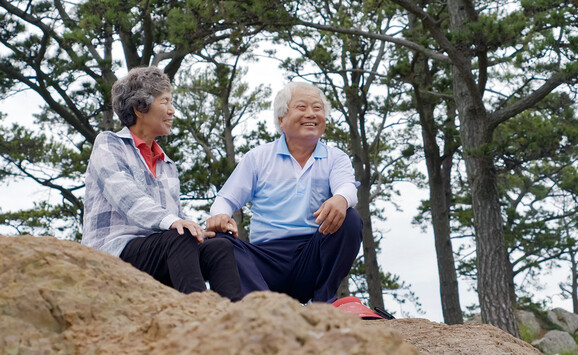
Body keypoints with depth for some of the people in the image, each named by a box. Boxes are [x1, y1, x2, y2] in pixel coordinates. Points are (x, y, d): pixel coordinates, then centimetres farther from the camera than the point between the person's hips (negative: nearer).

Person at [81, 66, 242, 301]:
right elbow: (125, 196, -13)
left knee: (220, 247, -23)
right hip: (114, 251, -6)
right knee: (178, 239, -35)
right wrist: (169, 221, -31)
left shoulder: (167, 165, 29)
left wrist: (196, 231, -4)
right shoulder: (108, 145, 7)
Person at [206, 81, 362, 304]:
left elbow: (347, 186, -7)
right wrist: (220, 215, -15)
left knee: (349, 219, -25)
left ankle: (323, 304, -24)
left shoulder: (335, 159, 15)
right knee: (219, 242, -26)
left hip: (314, 258, 0)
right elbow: (227, 199, 12)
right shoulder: (258, 158, 16)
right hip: (266, 256, 0)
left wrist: (341, 199, -34)